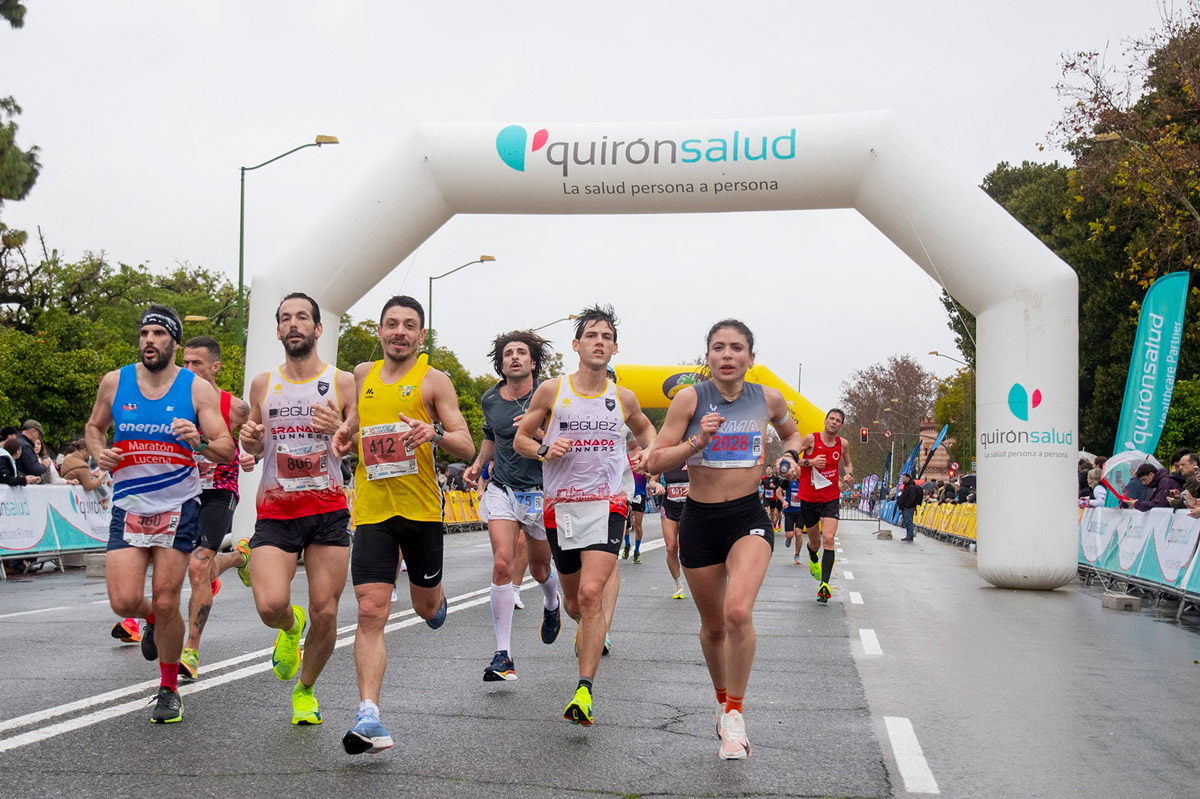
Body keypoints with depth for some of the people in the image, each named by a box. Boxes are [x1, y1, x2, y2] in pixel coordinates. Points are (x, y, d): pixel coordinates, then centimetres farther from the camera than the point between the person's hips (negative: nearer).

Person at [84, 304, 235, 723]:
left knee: (166, 604, -4)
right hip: (129, 506, 2)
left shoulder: (198, 389, -4)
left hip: (178, 508, -2)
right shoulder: (114, 382, 3)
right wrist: (99, 452, -2)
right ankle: (152, 619, 30)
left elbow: (227, 451, -6)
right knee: (124, 602, -9)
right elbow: (94, 426, 20)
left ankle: (169, 690, 18)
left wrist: (199, 442, -27)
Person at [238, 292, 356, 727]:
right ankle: (291, 627, 20)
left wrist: (341, 431, -18)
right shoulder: (262, 383, 8)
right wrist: (250, 440, -5)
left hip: (328, 511, -1)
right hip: (275, 511, 1)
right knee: (270, 605, -18)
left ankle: (306, 690, 27)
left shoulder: (343, 383, 1)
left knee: (325, 613, 0)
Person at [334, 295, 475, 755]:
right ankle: (369, 717, -12)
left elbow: (467, 448, -8)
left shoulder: (433, 380, -3)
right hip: (372, 510, 2)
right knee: (371, 613, -10)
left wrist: (435, 432, -28)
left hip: (422, 509, -2)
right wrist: (347, 431, 6)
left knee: (427, 608, 15)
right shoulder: (363, 375, 10)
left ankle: (436, 596, 53)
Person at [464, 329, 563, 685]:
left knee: (539, 569, 13)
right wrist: (477, 464, 13)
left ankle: (551, 604, 51)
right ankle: (503, 655, -12)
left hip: (541, 492, -2)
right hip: (502, 490, 2)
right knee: (503, 565, -15)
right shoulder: (490, 399, 5)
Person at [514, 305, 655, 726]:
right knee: (574, 602, 13)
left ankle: (584, 692, -17)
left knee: (591, 593, -19)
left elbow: (644, 427, 27)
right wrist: (543, 450, -13)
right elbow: (520, 439, 8)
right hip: (560, 506, 1)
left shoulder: (623, 398, 6)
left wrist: (649, 453, 6)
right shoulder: (551, 391, 1)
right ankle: (589, 633, 50)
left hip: (606, 505, -1)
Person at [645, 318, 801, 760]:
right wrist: (697, 442, -22)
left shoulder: (769, 399, 1)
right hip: (699, 520, 1)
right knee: (713, 625, 13)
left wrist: (788, 454, 2)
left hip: (749, 516, 0)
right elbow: (655, 461, -8)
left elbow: (791, 432, 23)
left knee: (738, 612, -24)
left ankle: (734, 715, -6)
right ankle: (722, 699, 41)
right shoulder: (690, 398, -6)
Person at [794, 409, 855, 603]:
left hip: (830, 499, 1)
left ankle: (824, 584, -22)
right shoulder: (810, 439, -8)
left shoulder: (842, 443, 3)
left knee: (828, 539, -18)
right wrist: (809, 461, -23)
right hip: (808, 499, -1)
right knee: (815, 542, 13)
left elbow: (847, 463, 23)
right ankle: (813, 559, 51)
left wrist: (849, 474, 1)